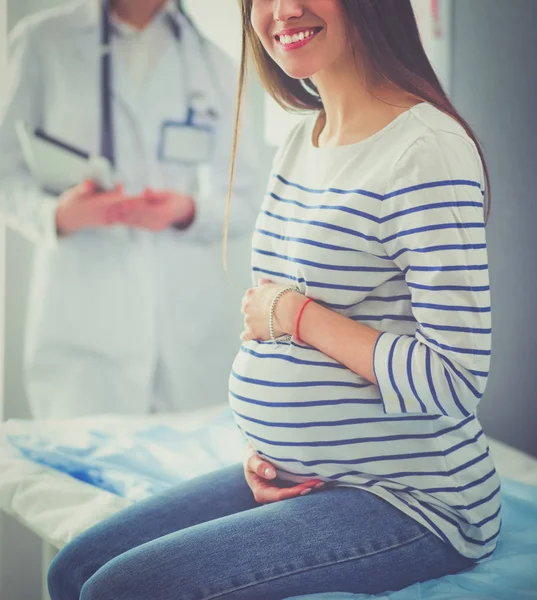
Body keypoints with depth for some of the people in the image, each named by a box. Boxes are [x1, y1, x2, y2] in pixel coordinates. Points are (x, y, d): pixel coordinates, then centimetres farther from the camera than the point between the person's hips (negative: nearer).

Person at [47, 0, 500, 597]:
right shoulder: (300, 143, 9)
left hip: (410, 503, -8)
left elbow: (455, 383, -24)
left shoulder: (426, 151, -19)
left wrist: (294, 313, -18)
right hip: (293, 478, 8)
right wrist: (261, 448, 1)